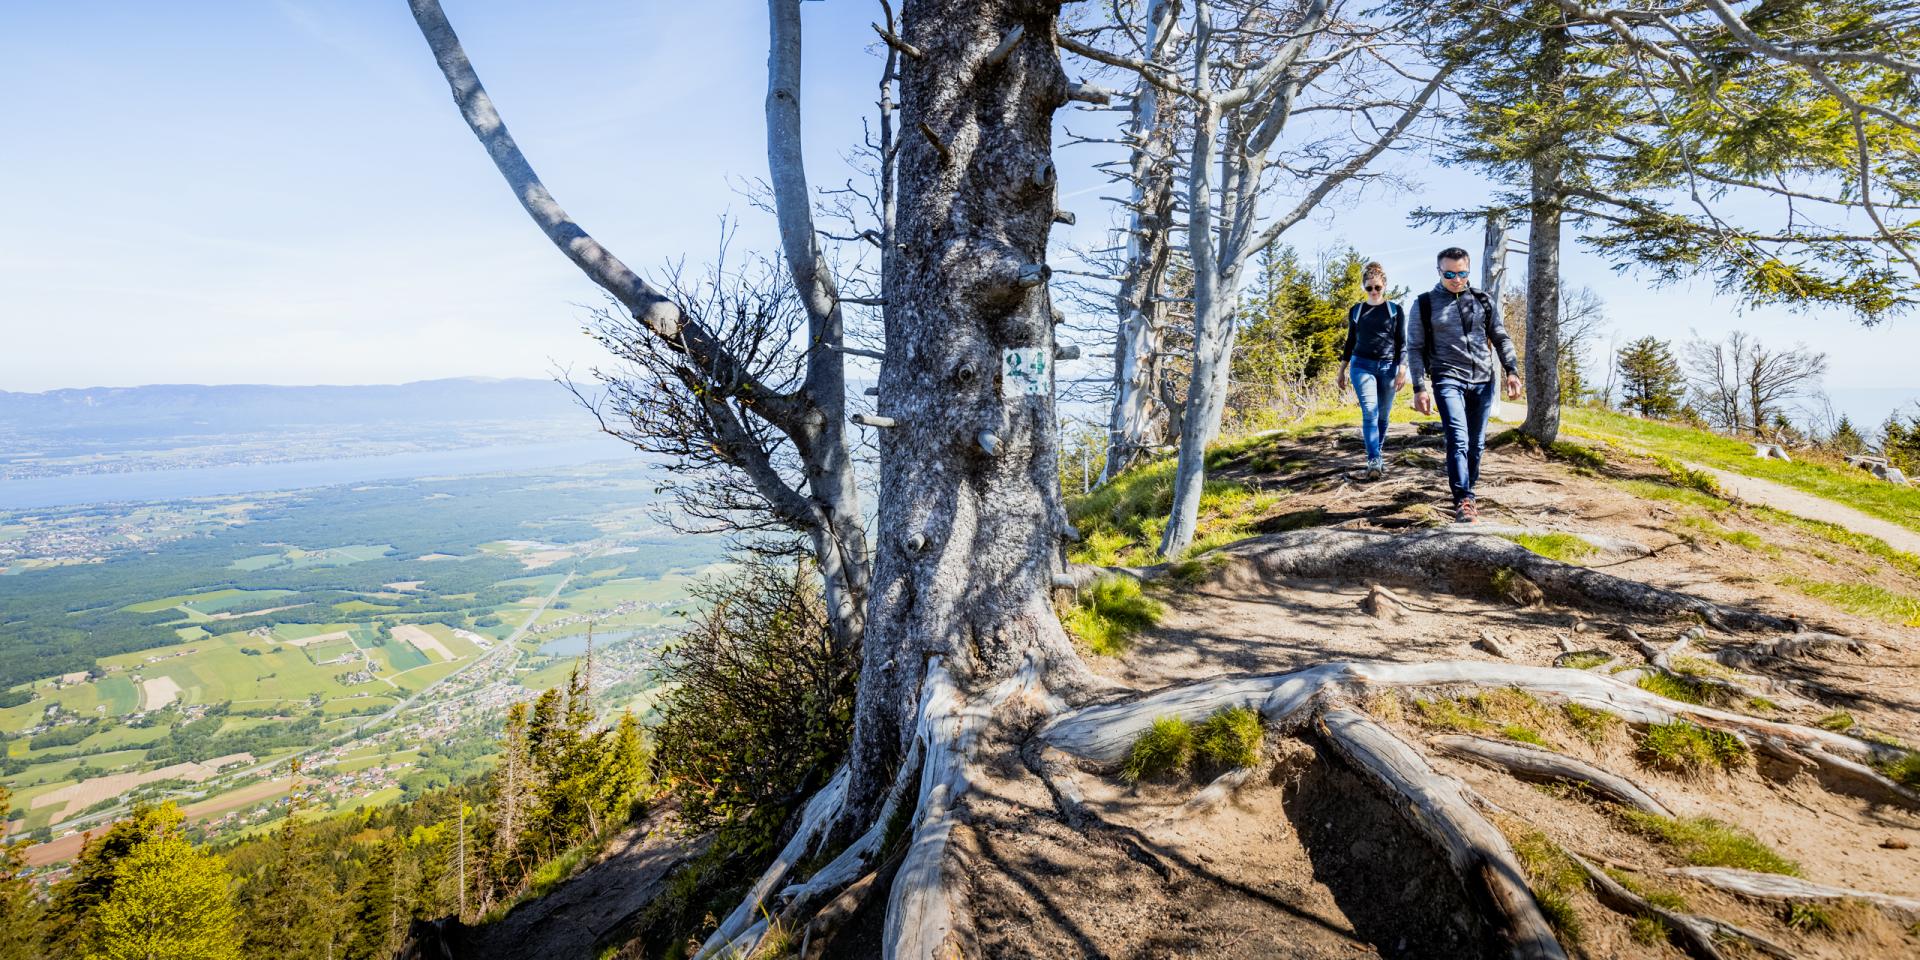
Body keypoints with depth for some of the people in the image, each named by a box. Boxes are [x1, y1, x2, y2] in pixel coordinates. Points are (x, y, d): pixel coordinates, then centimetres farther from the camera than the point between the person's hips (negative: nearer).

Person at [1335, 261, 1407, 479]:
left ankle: (1376, 456, 21)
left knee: (1383, 416, 6)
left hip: (1388, 367, 1)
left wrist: (1402, 370, -6)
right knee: (1370, 413, -14)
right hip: (1362, 365, -1)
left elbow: (1402, 343, 4)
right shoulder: (1356, 311, 10)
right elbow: (1350, 341, 16)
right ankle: (1374, 461, -22)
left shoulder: (1395, 310, 6)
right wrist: (1342, 370, 15)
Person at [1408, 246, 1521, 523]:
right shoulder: (1424, 304, 3)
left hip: (1483, 381, 4)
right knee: (1458, 440, -17)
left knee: (1476, 443, 9)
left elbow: (1501, 338, 15)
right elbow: (1415, 348, 1)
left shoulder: (1483, 301, 11)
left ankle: (1467, 492, 23)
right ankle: (1464, 501, -19)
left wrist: (1512, 371, 2)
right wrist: (1420, 388, -6)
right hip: (1448, 380, -4)